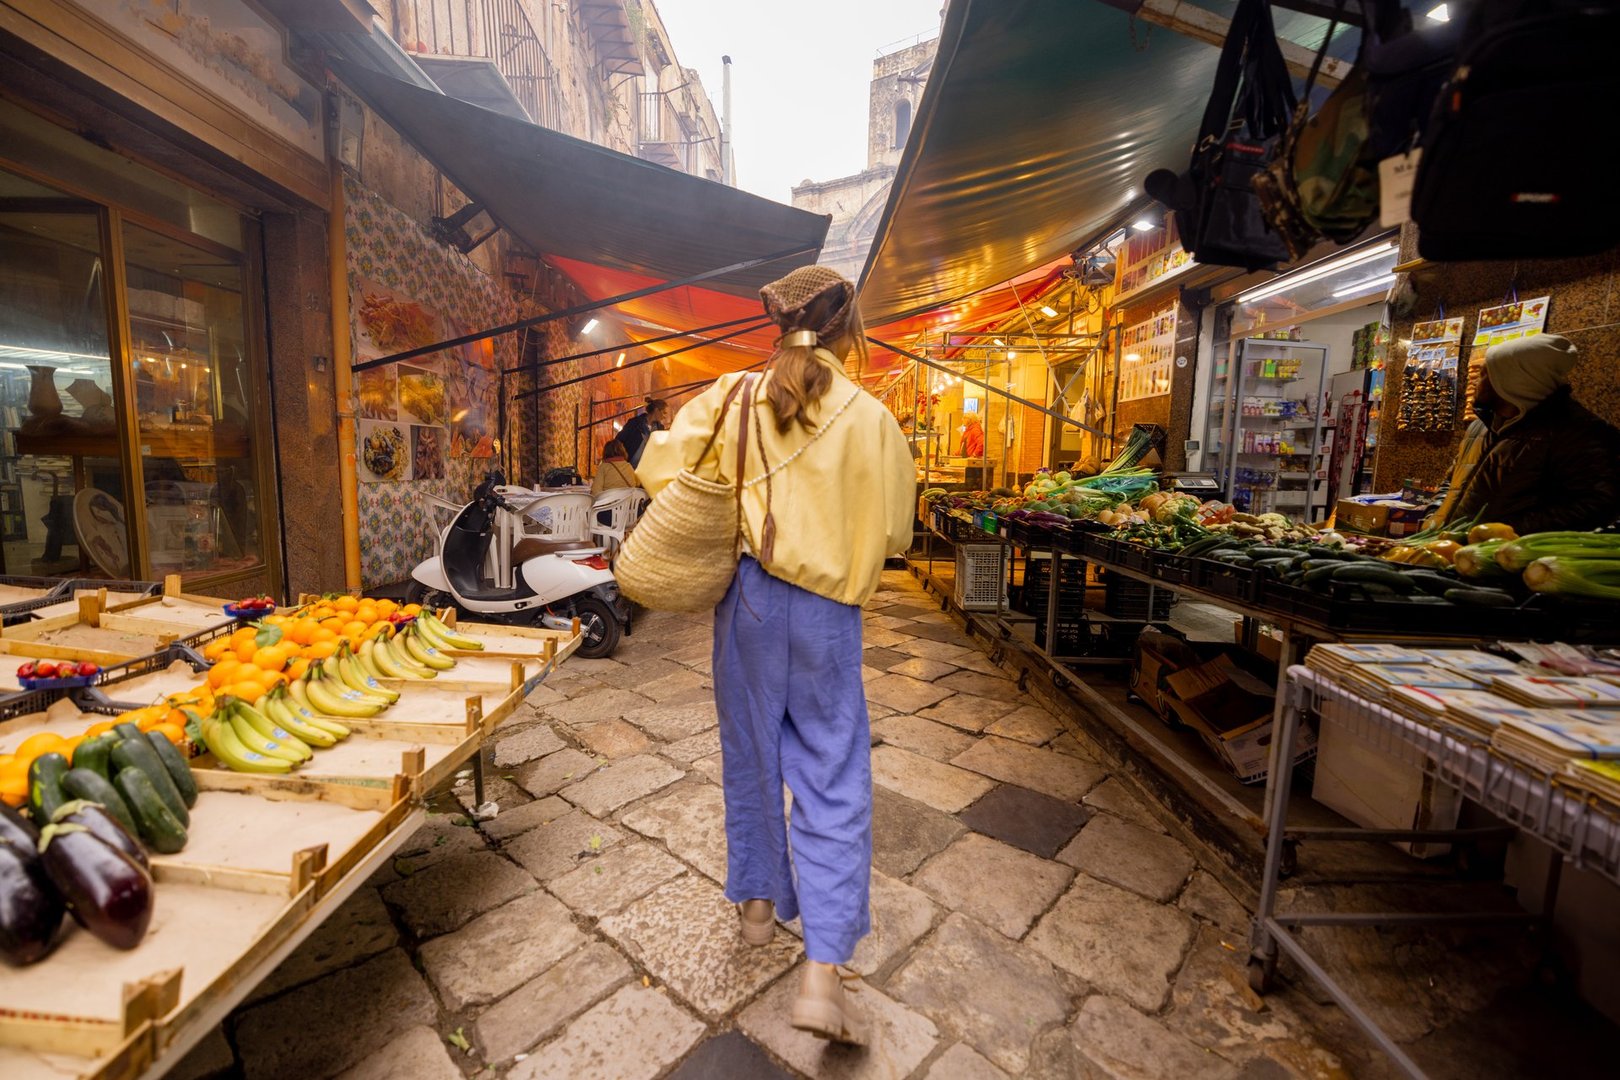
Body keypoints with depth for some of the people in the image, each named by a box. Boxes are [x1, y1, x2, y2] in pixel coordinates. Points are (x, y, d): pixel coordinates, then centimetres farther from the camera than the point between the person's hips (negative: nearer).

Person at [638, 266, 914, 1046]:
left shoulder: (733, 397, -1)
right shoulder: (869, 417, -7)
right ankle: (822, 974, 8)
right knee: (833, 781, 7)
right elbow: (892, 531, -4)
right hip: (826, 608, -2)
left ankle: (759, 903, 38)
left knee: (751, 753, 19)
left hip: (748, 597, 3)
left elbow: (658, 468, 1)